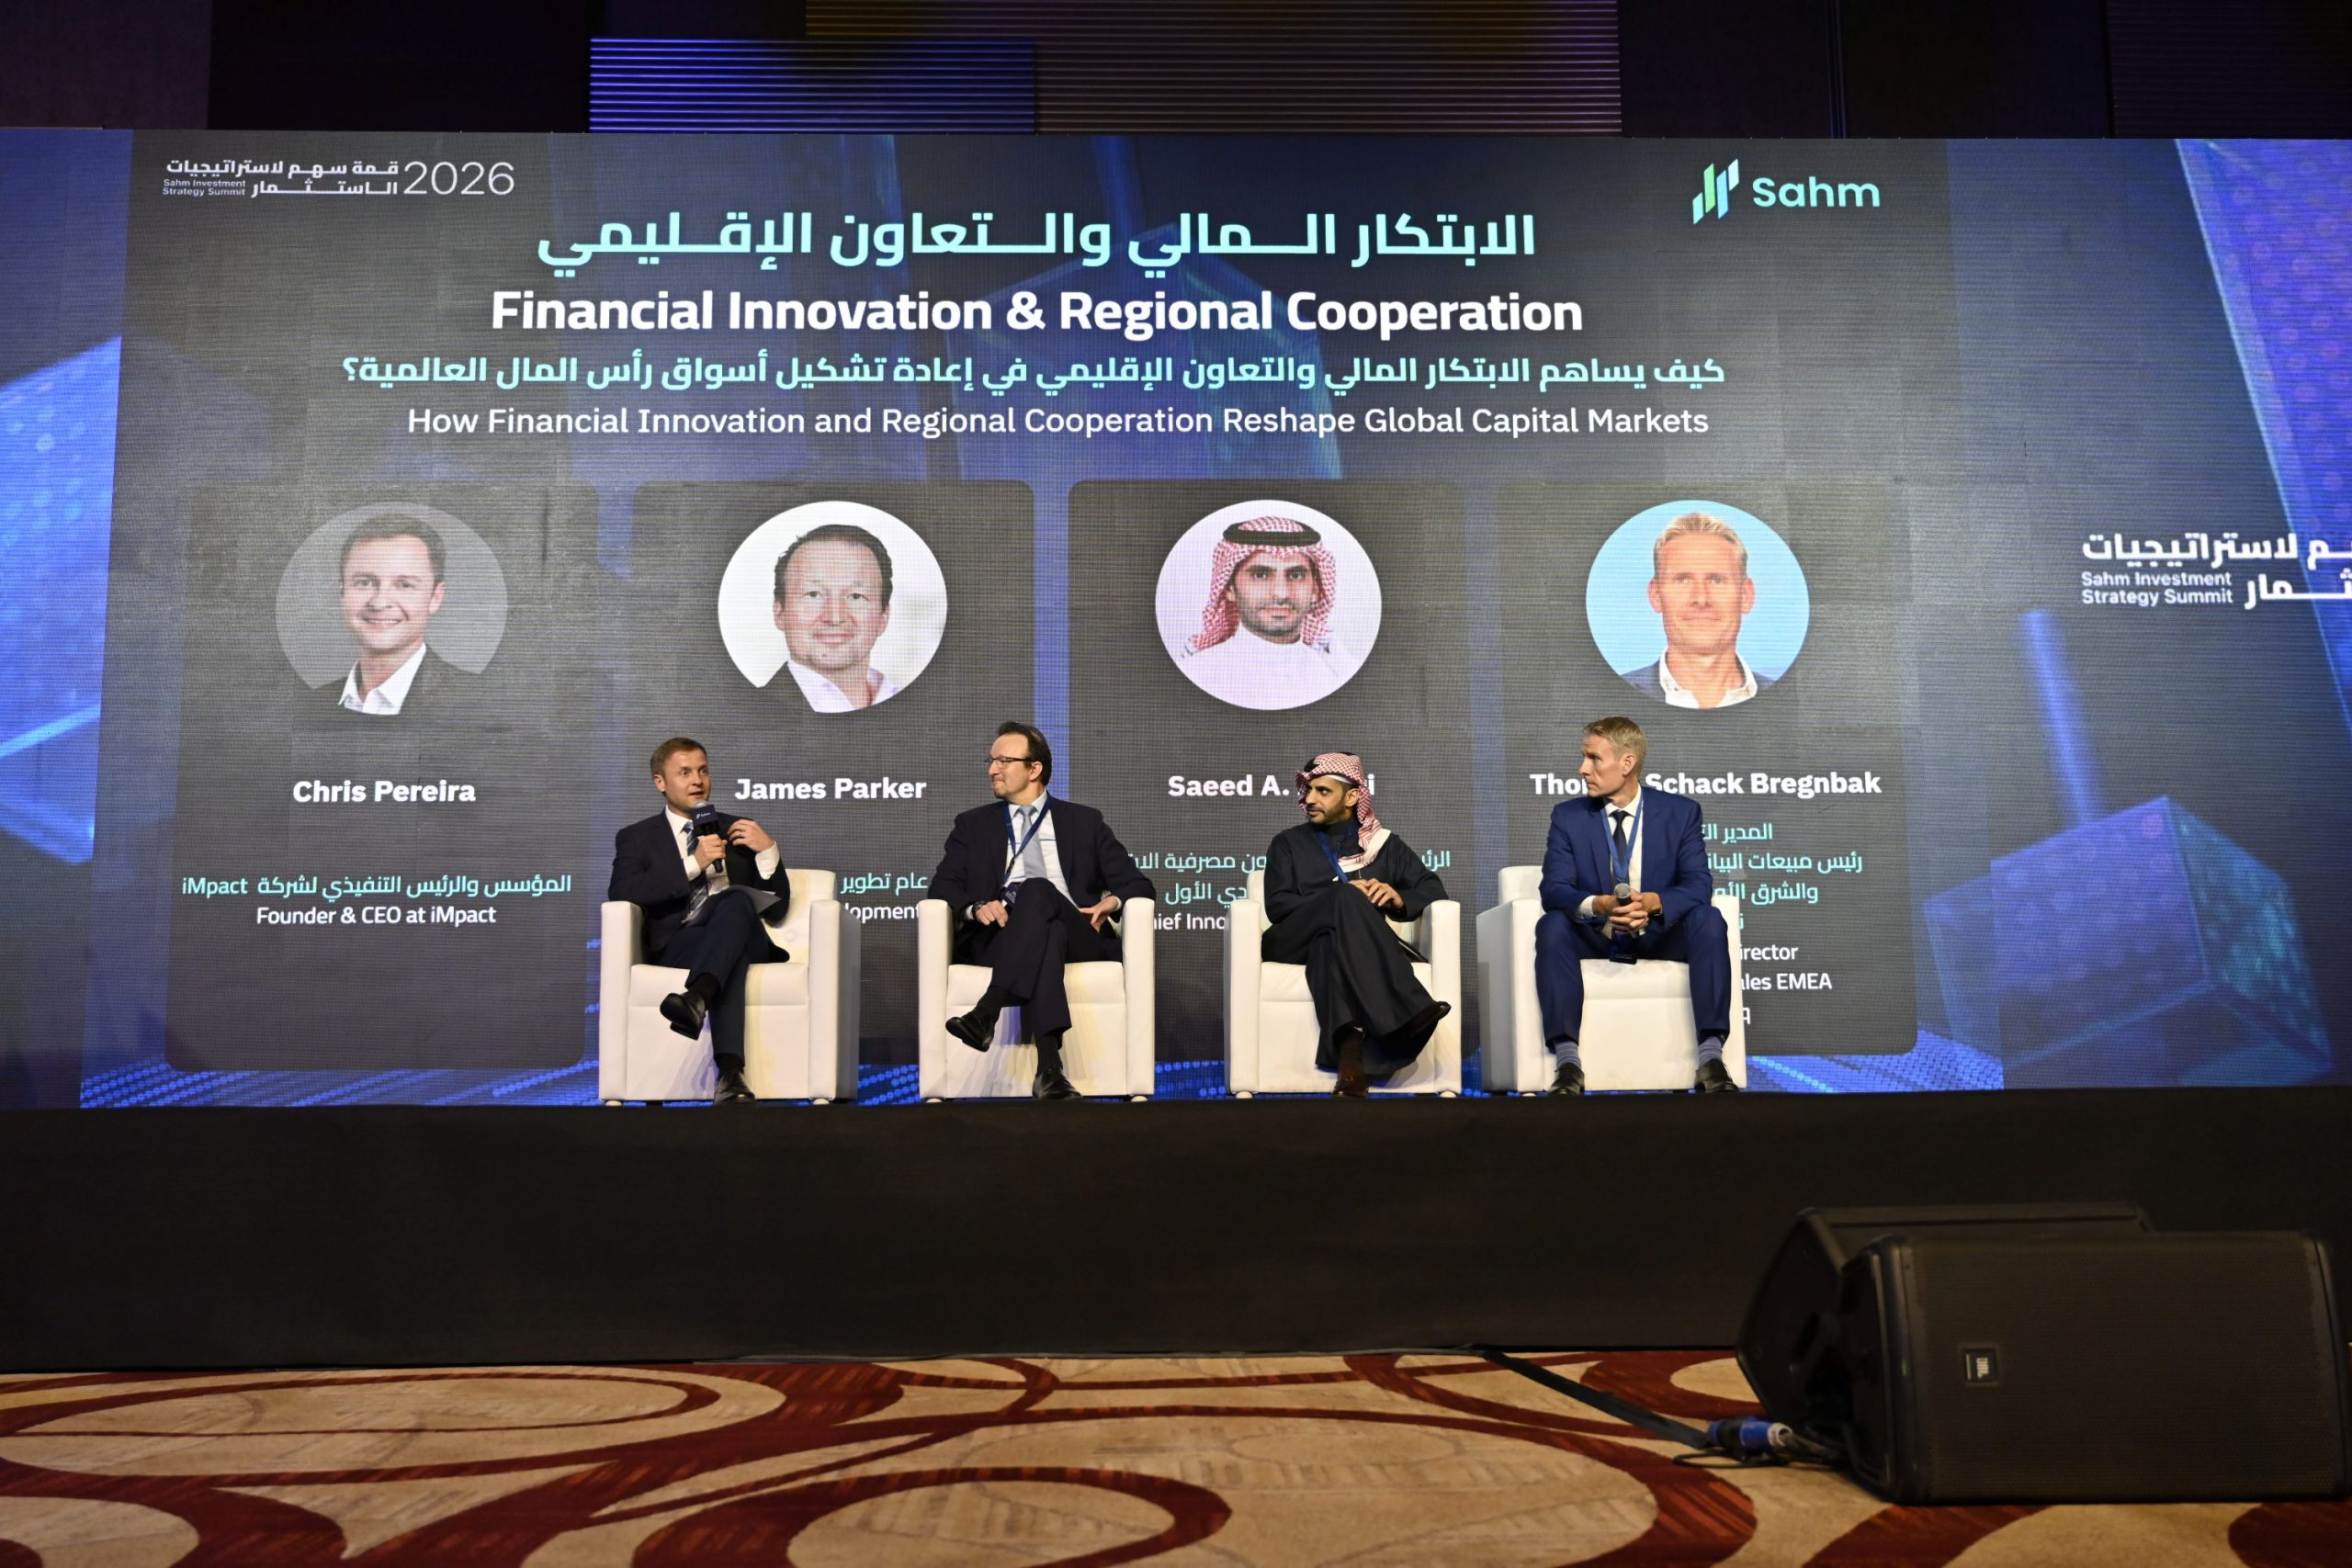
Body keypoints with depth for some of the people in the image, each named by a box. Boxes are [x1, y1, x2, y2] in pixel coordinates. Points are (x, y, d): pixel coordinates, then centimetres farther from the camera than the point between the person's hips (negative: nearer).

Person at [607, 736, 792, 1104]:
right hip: (676, 946, -2)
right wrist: (693, 863, -12)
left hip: (746, 940, 2)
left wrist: (768, 850, 0)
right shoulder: (637, 838, 18)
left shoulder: (738, 830, 25)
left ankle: (697, 998, -57)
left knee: (738, 899, -35)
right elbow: (622, 893, -5)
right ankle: (730, 1072, -55)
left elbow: (776, 909, 17)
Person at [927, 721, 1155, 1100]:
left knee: (1037, 889, -35)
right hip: (997, 938, 0)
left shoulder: (1084, 821, 21)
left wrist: (1114, 900, -8)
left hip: (1077, 937, 0)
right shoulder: (973, 825, 23)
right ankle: (1049, 1065, -52)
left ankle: (986, 1014, -47)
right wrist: (975, 908, -13)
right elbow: (941, 888, 10)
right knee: (1046, 932, -37)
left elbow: (1137, 883, 16)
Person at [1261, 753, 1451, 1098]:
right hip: (1294, 941, -1)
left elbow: (1433, 888, 14)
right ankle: (1407, 1009, -47)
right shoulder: (1288, 843, 19)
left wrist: (1399, 898, -8)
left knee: (1332, 943, -38)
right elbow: (1277, 906, 3)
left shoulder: (1383, 843, 23)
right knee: (1347, 896, -33)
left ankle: (1351, 1046, -56)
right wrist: (1344, 899, -11)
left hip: (1358, 945, 1)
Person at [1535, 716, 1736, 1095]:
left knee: (1707, 919, -29)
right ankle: (1566, 1059, -34)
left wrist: (1654, 903, -33)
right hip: (1593, 936, 0)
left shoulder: (1681, 812, 0)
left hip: (1659, 934, 0)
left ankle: (1711, 1056, -29)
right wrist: (1599, 905, -33)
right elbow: (1553, 887, -11)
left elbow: (1698, 883, -10)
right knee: (1552, 924, -30)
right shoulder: (1567, 816, 0)